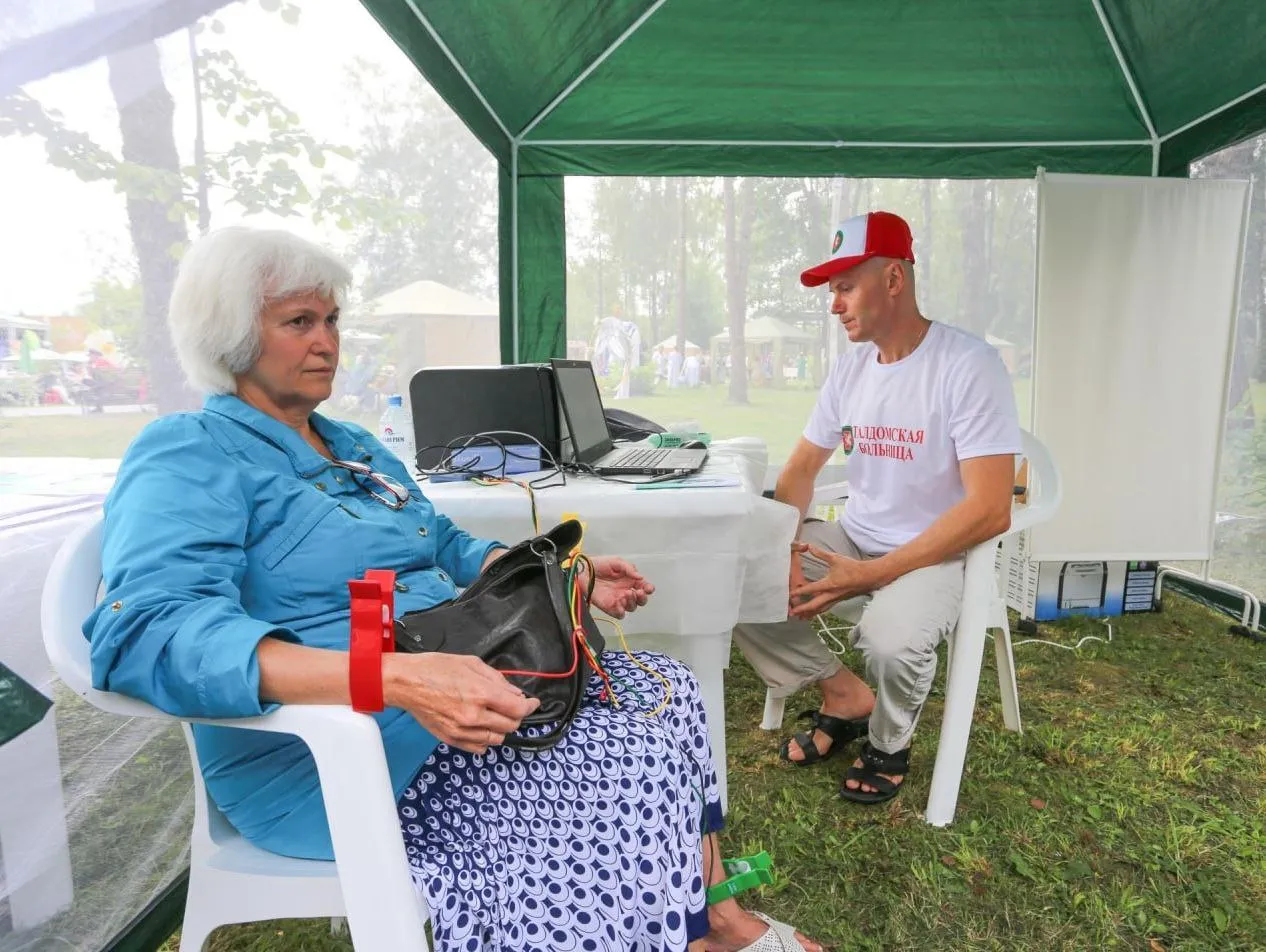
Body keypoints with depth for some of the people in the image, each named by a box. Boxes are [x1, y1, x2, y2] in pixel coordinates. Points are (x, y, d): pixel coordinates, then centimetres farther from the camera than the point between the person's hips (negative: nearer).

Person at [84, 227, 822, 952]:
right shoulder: (189, 455, -11)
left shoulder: (357, 447, 16)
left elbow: (451, 550, 22)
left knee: (666, 689, -2)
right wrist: (397, 678, -40)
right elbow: (150, 631, -27)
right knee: (634, 763, -16)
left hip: (449, 680, 8)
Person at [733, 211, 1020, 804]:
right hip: (853, 536, 6)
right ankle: (844, 694, 7)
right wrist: (785, 549, -12)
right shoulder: (851, 366, 3)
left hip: (936, 552, -6)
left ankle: (889, 743, 2)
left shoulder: (968, 365, -17)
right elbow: (800, 469, 8)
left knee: (890, 640, -36)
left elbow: (990, 510, -22)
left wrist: (874, 575, -25)